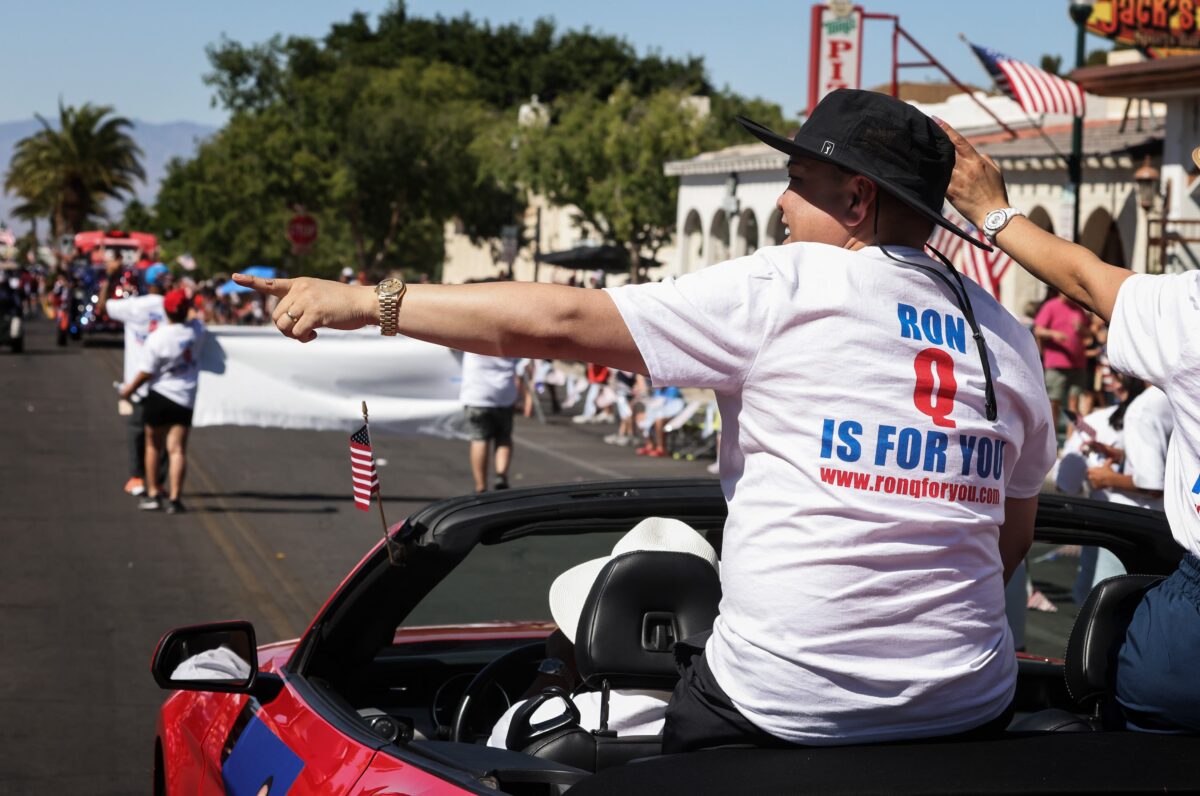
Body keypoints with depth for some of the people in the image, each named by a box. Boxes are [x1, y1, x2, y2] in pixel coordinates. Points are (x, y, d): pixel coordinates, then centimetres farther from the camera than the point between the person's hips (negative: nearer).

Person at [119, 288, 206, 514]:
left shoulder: (156, 339, -16)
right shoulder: (196, 330, -7)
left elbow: (146, 373, -10)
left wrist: (129, 389, 5)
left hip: (159, 396, -2)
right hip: (185, 399, 2)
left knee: (153, 446, 15)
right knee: (177, 449, 0)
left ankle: (153, 494, 19)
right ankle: (174, 497, -9)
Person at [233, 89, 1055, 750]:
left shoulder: (786, 288, -7)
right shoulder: (1007, 335, 10)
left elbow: (556, 321, -9)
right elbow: (1014, 537, 16)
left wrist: (366, 301, -2)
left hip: (787, 709, -6)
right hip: (976, 703, 6)